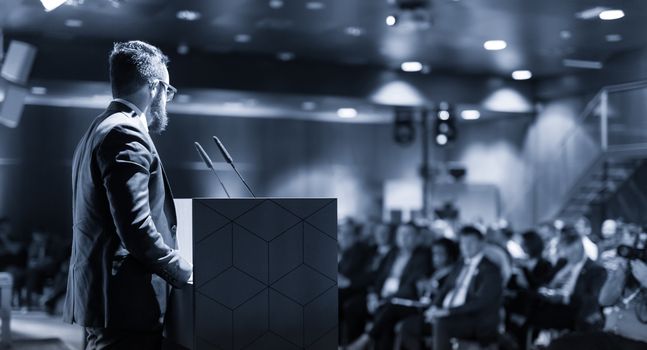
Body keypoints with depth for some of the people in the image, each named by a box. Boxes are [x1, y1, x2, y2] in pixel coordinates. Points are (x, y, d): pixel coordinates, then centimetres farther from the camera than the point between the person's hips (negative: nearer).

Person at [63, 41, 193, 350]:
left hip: (96, 291, 10)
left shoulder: (98, 130, 17)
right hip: (126, 301, -10)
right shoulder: (127, 134, -14)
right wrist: (186, 274, -10)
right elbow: (136, 229, -22)